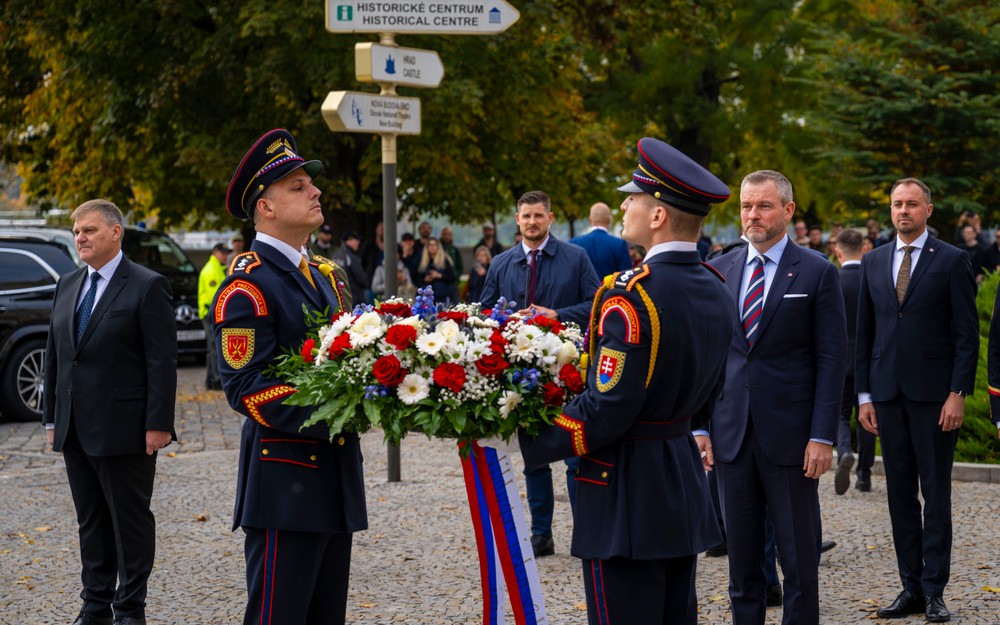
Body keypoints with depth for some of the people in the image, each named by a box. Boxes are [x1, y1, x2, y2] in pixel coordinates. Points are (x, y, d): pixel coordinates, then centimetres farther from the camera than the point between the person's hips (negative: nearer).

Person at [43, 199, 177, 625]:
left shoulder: (148, 286, -7)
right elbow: (55, 355, 16)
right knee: (91, 522, 13)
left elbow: (162, 361, -11)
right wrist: (52, 418, 12)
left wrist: (158, 425, -16)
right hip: (76, 430, 7)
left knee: (131, 521, 3)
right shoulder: (68, 286, 13)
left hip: (123, 428, -7)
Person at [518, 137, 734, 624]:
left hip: (627, 492, -8)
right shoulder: (715, 291, 6)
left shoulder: (631, 294, -20)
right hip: (685, 487, 9)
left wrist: (529, 443, -11)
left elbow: (606, 409, -22)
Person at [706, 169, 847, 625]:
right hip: (732, 434, 4)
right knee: (741, 554, 10)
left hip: (790, 434, -4)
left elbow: (832, 360, -5)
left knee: (799, 556, 2)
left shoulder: (818, 273, -2)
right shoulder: (719, 271, 9)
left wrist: (822, 436, -11)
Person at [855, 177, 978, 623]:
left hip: (934, 395, -4)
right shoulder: (873, 262, 11)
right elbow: (864, 332, 12)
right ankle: (911, 587, 13)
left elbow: (967, 334, -4)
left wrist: (958, 393, -11)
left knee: (936, 493, -1)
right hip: (889, 394, 4)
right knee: (900, 494, 7)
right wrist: (864, 394, 7)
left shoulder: (952, 261, -2)